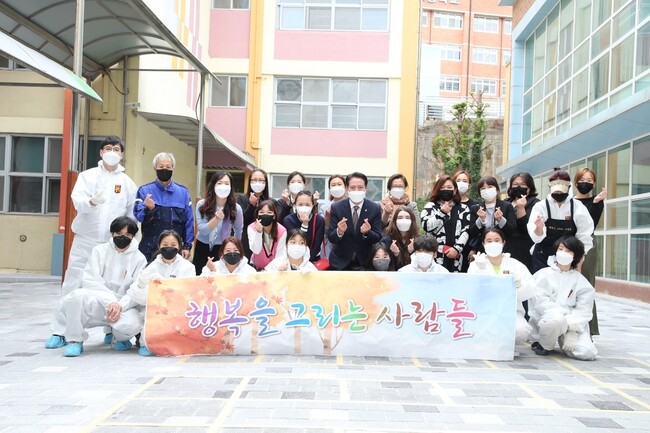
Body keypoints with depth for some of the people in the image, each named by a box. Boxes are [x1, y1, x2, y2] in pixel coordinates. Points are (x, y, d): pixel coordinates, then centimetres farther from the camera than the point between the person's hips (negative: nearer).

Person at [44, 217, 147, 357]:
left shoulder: (139, 259, 5)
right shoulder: (100, 250, 6)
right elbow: (90, 280, -6)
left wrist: (120, 306, -20)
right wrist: (110, 301, -21)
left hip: (123, 307, 0)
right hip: (97, 301, 1)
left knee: (132, 324, -35)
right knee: (78, 295, -34)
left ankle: (119, 336, 5)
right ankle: (74, 339, -9)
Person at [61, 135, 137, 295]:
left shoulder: (127, 182, 8)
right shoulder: (87, 175, 4)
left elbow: (132, 215, 9)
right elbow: (77, 201, -11)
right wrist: (92, 201, -33)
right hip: (85, 240, -1)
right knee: (74, 284, 1)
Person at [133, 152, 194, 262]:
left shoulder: (183, 192, 7)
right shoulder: (144, 190, 4)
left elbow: (189, 221, 7)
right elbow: (138, 216, -6)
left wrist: (187, 246, 2)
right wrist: (148, 209, -27)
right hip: (150, 249, -1)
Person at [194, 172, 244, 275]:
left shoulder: (236, 208, -10)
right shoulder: (202, 204, -10)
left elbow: (238, 230, 6)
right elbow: (202, 230, -16)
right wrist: (217, 219, -33)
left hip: (223, 249, 0)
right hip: (202, 248, 1)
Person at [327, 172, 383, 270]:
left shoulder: (375, 208, -9)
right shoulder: (336, 207, -9)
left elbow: (378, 238, -9)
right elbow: (331, 238, -11)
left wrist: (367, 233, -30)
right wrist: (339, 232, -32)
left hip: (365, 262, 0)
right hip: (340, 262, 0)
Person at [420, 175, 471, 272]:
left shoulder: (463, 209, 14)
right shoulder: (430, 206, 10)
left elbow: (466, 231, 4)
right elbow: (426, 226, -4)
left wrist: (457, 248, -9)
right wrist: (441, 213, -10)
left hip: (455, 256, 2)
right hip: (436, 255, -2)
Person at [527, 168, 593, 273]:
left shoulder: (578, 207, -3)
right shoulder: (540, 206, -7)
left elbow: (583, 237, 0)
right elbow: (536, 238, -15)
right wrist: (539, 228, -36)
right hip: (543, 258, -1)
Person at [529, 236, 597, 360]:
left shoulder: (581, 281, 11)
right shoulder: (544, 274, 5)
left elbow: (583, 309, 2)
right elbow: (540, 301, -8)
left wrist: (573, 331, -14)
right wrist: (565, 314, -20)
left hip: (571, 324, 2)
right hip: (545, 318, -2)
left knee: (588, 353, -21)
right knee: (556, 320, -38)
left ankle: (565, 342, 12)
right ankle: (543, 345, -7)